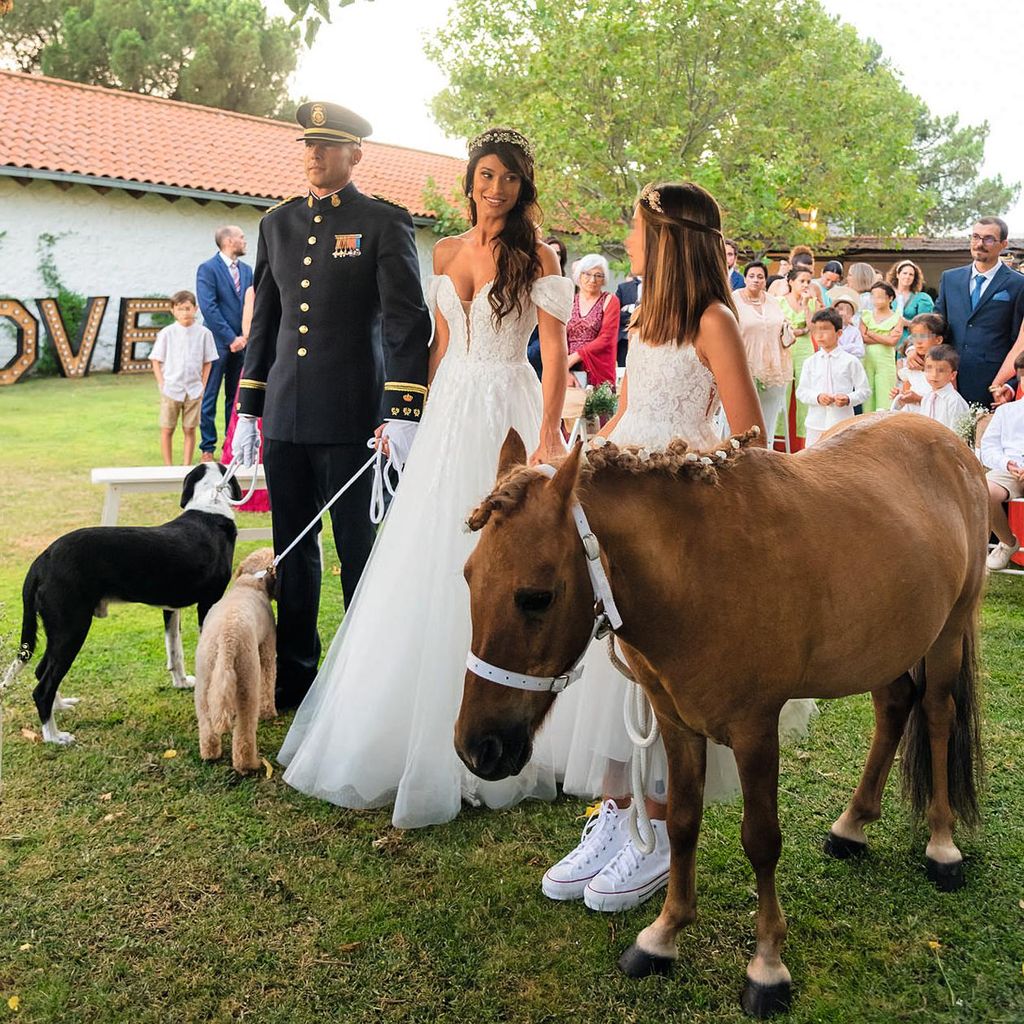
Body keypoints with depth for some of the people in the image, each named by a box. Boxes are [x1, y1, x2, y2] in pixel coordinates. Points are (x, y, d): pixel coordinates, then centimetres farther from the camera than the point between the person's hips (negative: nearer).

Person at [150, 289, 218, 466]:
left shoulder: (203, 333, 0)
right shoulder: (167, 333, -2)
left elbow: (207, 362, 6)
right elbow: (156, 361, 2)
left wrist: (203, 385, 0)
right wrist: (162, 384, -6)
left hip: (194, 390, 1)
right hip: (171, 389, 0)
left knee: (189, 430, 6)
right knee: (167, 430, 4)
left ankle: (187, 466, 13)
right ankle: (168, 466, 13)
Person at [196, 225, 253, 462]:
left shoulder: (246, 270, 14)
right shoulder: (207, 269, -6)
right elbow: (208, 308, -13)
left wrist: (246, 336, -2)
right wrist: (231, 338, -15)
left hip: (241, 343, 6)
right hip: (218, 343, -6)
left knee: (237, 397, 9)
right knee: (209, 397, 0)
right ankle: (207, 449, 6)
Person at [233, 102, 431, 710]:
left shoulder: (385, 223, -2)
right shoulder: (278, 223, 14)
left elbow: (407, 320, -8)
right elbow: (264, 319, 17)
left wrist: (403, 412, -16)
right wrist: (248, 408, 15)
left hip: (349, 418, -5)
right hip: (284, 415, 6)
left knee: (359, 549, 5)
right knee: (292, 549, 13)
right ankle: (294, 676, 26)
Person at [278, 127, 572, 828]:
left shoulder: (538, 257, -3)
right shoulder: (446, 253, 12)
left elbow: (556, 354, -9)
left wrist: (549, 437, -18)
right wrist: (420, 415, 12)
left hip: (508, 416, -5)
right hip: (449, 416, 5)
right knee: (429, 568, 7)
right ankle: (427, 729, 23)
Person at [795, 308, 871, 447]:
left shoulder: (850, 361, -1)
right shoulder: (810, 363, 5)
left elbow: (865, 390, 1)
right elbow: (801, 391, 4)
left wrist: (848, 399, -17)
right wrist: (818, 397, -14)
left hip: (843, 423, -2)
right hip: (816, 423, 2)